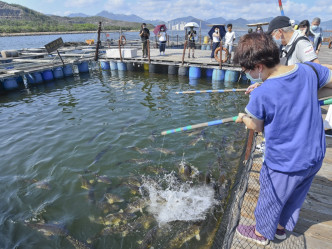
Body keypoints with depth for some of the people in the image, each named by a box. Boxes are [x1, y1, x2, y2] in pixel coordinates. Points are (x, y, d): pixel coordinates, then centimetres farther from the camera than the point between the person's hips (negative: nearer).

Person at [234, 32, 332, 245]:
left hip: (284, 164, -6)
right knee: (295, 198, 28)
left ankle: (261, 233, 46)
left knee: (270, 200, 20)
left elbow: (256, 127, -10)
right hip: (315, 157, 6)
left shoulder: (260, 95, -26)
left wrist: (243, 118, 10)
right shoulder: (309, 70, -12)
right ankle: (281, 228, 53)